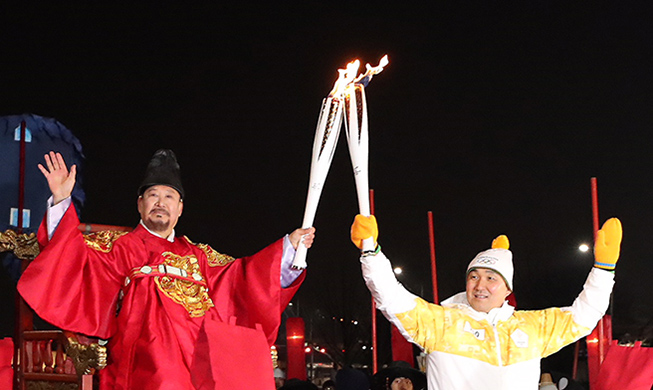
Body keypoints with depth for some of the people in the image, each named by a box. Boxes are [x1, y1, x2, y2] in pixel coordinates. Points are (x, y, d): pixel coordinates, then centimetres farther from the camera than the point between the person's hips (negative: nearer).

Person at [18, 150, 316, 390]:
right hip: (147, 347, -4)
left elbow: (239, 275, 24)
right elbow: (75, 257, 7)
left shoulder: (198, 255, 29)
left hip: (203, 351, 4)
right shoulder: (118, 245, 20)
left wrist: (290, 246, 17)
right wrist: (61, 201, -5)